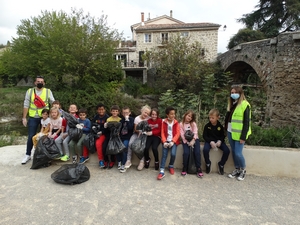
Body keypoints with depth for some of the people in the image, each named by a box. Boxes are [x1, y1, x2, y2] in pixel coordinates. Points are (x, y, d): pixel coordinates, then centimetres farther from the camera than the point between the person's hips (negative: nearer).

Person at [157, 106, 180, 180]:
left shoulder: (176, 123, 3)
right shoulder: (164, 122, 2)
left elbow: (178, 133, -3)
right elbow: (162, 133, -1)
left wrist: (172, 141, -16)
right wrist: (164, 142, -15)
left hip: (173, 141, 0)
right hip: (166, 141, 0)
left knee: (173, 154, -20)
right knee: (164, 154, -17)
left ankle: (171, 166, 8)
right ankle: (162, 171, -18)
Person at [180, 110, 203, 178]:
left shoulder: (193, 123, 6)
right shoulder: (181, 124, 3)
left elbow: (195, 133, -4)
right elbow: (182, 134, -4)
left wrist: (192, 141, -18)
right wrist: (187, 142, -14)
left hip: (194, 139, 1)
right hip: (185, 140, -1)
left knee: (197, 152, -22)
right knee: (186, 152, -24)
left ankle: (199, 169, -10)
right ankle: (184, 168, -4)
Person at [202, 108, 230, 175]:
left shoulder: (220, 126, -1)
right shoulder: (207, 126, -5)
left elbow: (223, 135, 5)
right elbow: (204, 136, -3)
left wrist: (220, 141, -17)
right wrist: (211, 142, -20)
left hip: (219, 141, 2)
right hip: (209, 141, -1)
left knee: (227, 150, -22)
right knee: (205, 149, -32)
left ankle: (221, 164, 4)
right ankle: (208, 164, -3)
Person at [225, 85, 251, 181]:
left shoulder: (245, 105, -10)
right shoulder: (231, 104, 13)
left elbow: (246, 122, -13)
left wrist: (243, 136, -16)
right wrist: (226, 129, 11)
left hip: (239, 133, -7)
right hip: (230, 132, 7)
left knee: (238, 153, -4)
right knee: (233, 152, 13)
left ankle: (243, 170, 19)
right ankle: (237, 169, 28)